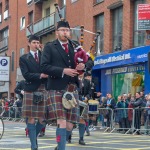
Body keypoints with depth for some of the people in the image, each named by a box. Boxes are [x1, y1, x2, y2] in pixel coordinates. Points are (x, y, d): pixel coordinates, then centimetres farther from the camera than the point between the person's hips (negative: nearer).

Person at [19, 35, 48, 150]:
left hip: (44, 90, 3)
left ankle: (34, 136, 27)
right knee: (31, 119, -4)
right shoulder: (24, 58, 7)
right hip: (31, 91, -2)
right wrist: (40, 76, -15)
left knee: (43, 118, 1)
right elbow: (26, 74, -5)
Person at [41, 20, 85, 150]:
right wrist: (63, 71, -16)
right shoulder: (50, 47, 6)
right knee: (62, 122, -14)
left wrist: (83, 66, -4)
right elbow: (44, 66, -6)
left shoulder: (75, 47, 19)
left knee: (70, 124, 4)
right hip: (57, 89, -4)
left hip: (72, 89, 4)